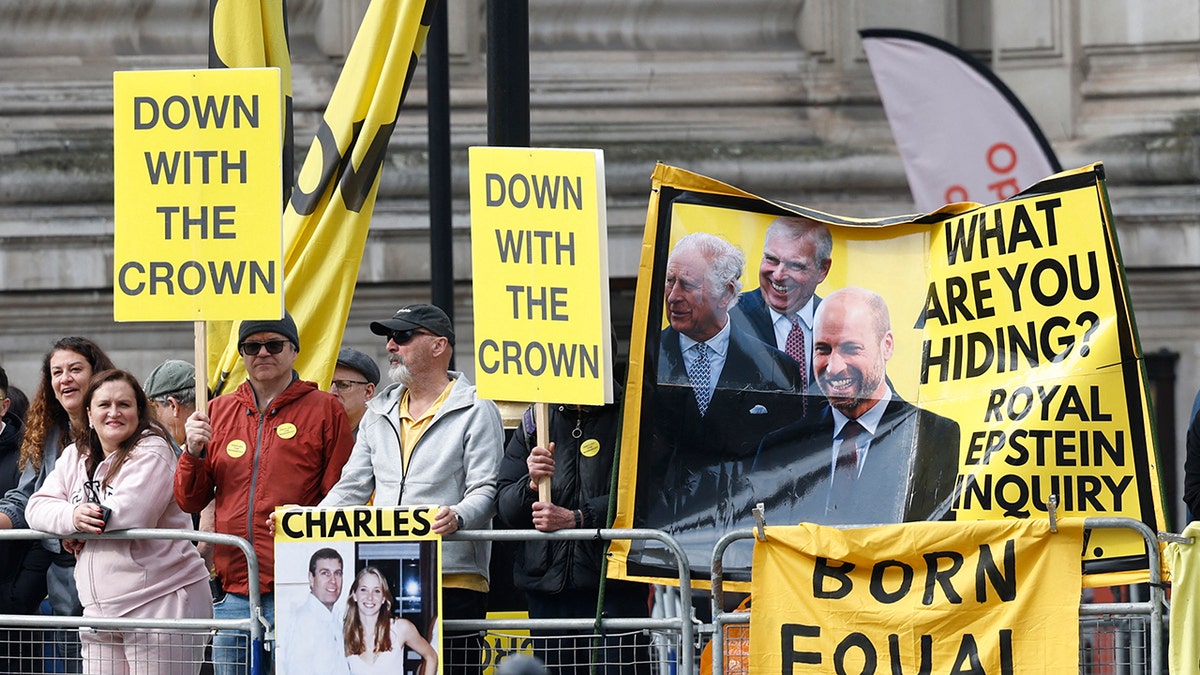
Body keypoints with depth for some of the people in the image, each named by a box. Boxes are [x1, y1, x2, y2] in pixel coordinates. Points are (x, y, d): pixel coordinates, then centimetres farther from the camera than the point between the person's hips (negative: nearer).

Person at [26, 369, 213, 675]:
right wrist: (72, 516, -15)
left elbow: (129, 515, -19)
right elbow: (38, 507, 7)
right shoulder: (76, 456, 16)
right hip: (101, 610, 7)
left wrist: (78, 529, -5)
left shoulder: (151, 452, -6)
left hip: (161, 604, -7)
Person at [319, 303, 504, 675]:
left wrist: (458, 516, -29)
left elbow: (487, 490, -8)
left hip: (454, 581, -5)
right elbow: (352, 488, 21)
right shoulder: (379, 413, 21)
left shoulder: (475, 410, 1)